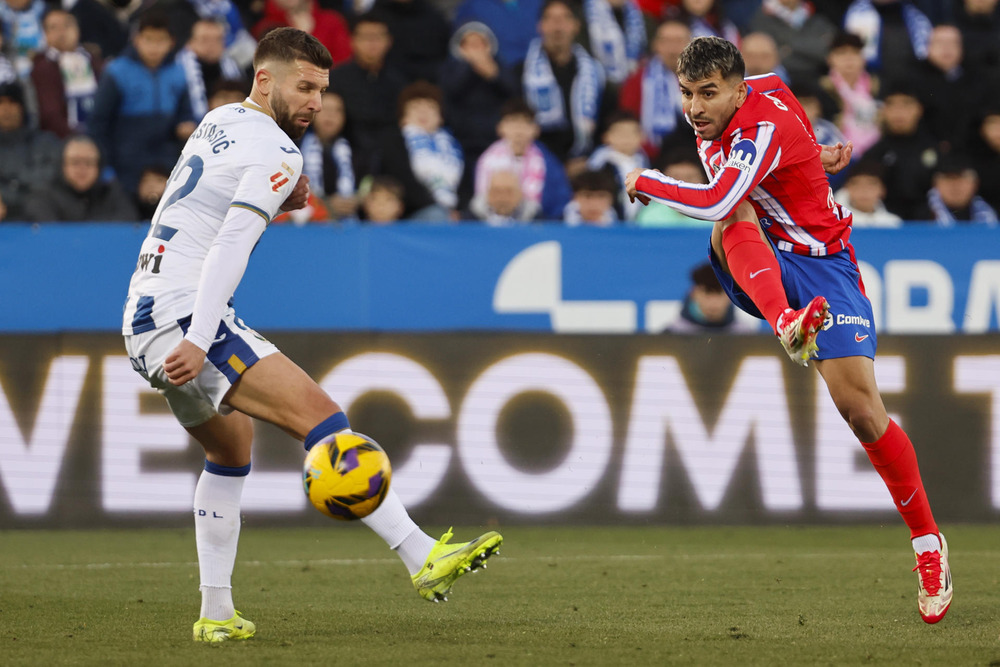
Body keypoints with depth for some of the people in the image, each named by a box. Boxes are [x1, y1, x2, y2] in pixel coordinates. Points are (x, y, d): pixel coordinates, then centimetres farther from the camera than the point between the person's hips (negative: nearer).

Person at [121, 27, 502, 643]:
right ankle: (423, 559, -31)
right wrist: (198, 342, -29)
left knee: (232, 452, 27)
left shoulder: (220, 122, 18)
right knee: (318, 413, -20)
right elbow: (231, 247, -21)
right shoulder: (274, 154, -9)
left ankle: (216, 614, 24)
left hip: (143, 322, 10)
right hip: (183, 318, -10)